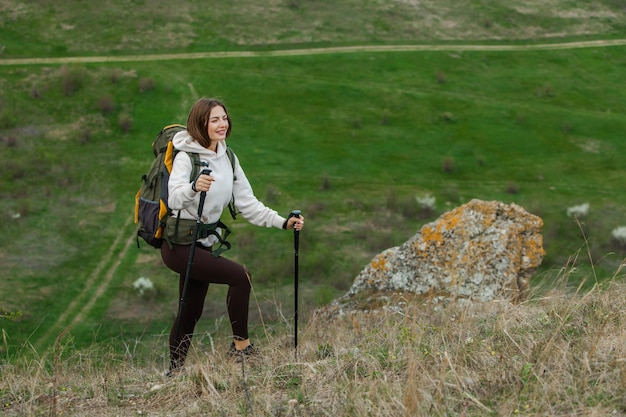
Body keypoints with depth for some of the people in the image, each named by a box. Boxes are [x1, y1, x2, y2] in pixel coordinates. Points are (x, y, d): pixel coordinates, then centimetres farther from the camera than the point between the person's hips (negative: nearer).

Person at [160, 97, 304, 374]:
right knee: (239, 276, -19)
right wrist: (194, 187, -52)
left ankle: (175, 371, 23)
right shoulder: (186, 157, -15)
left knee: (191, 311, 12)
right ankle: (241, 345, -8)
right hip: (178, 244, -8)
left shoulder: (227, 159, 8)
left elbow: (247, 204, 8)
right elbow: (173, 199, -31)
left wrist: (282, 222, -3)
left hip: (203, 244, 8)